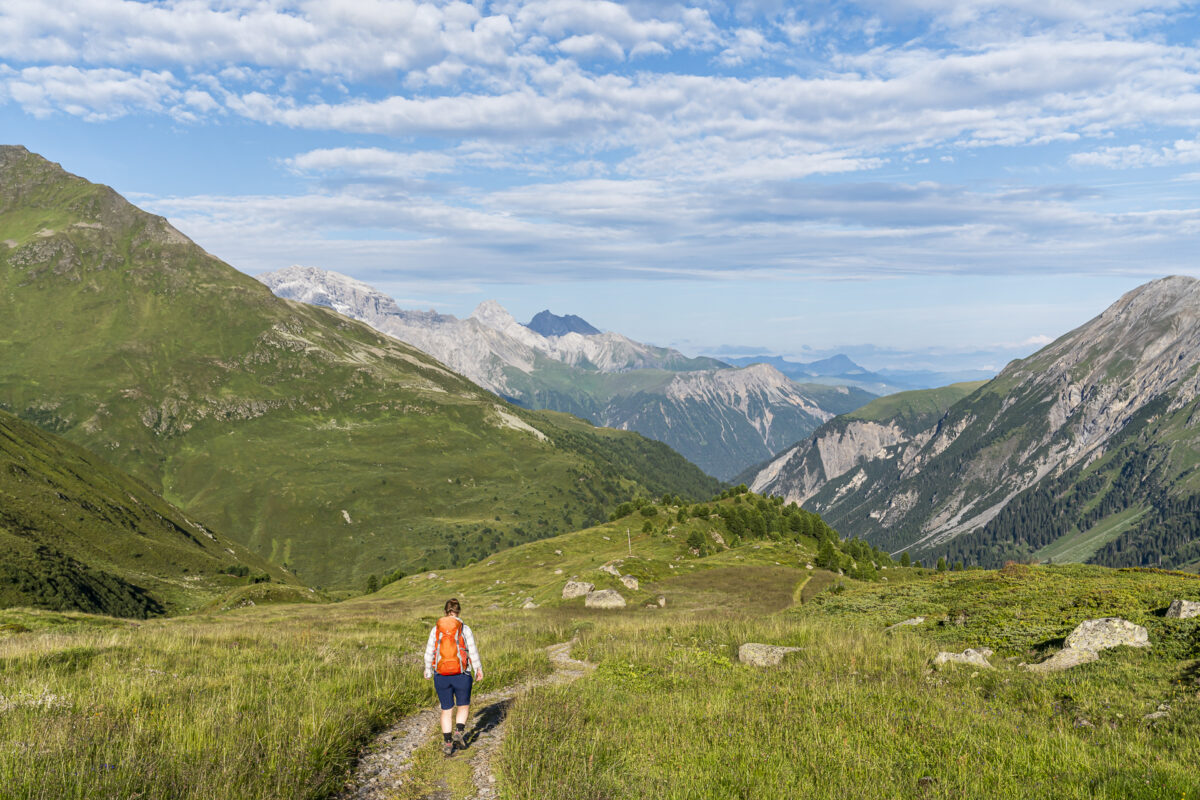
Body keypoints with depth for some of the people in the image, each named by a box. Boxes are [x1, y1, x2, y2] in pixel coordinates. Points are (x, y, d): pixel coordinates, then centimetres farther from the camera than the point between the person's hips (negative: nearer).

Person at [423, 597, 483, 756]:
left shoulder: (436, 629, -1)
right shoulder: (465, 630, -7)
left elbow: (429, 653, 2)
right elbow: (473, 653, -5)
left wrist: (428, 670, 18)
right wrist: (479, 669, 10)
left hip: (441, 676, 2)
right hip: (461, 676, -2)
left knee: (446, 710, 15)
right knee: (464, 706, 19)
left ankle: (447, 744, 10)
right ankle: (458, 733, -1)